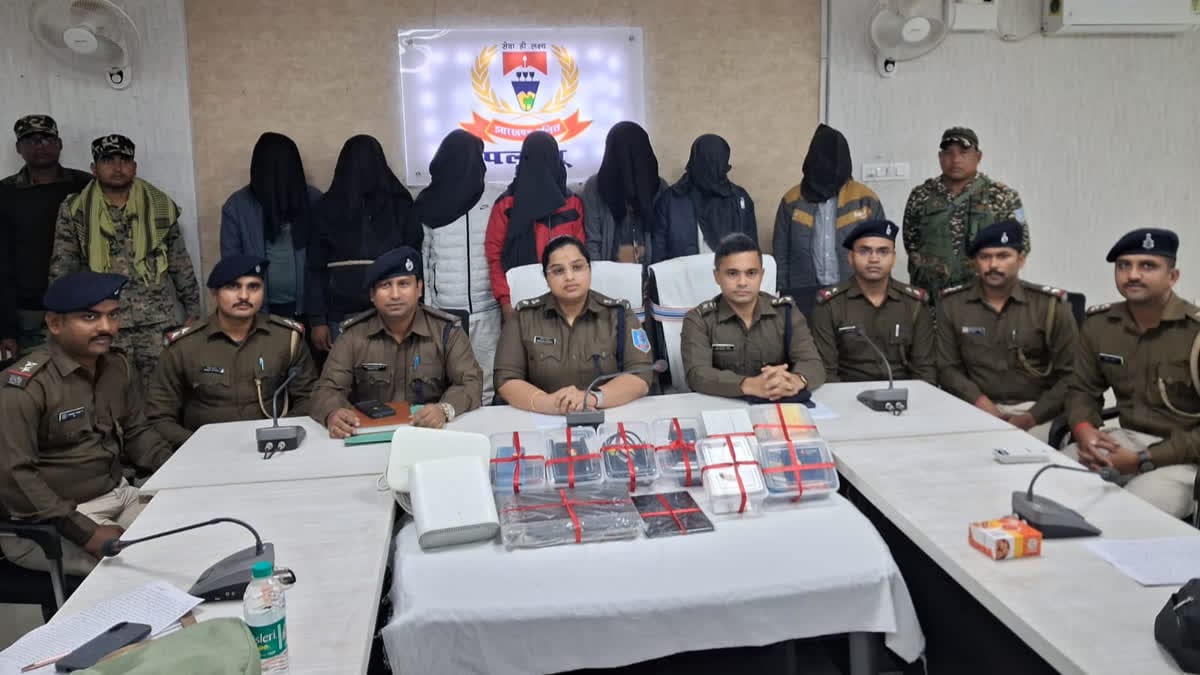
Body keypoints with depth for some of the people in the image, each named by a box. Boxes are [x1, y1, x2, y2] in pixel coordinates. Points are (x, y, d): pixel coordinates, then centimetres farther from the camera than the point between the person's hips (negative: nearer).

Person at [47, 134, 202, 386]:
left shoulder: (160, 206, 6)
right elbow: (62, 269, 4)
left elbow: (180, 263, 9)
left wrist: (192, 309, 8)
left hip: (159, 320, 0)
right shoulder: (75, 211, 3)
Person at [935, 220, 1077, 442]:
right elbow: (947, 367, 4)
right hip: (978, 408, 1)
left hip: (1036, 409, -1)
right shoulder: (952, 304, 4)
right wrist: (980, 401, -12)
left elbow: (1070, 374, -2)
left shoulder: (1051, 305, -1)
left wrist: (1032, 417, -12)